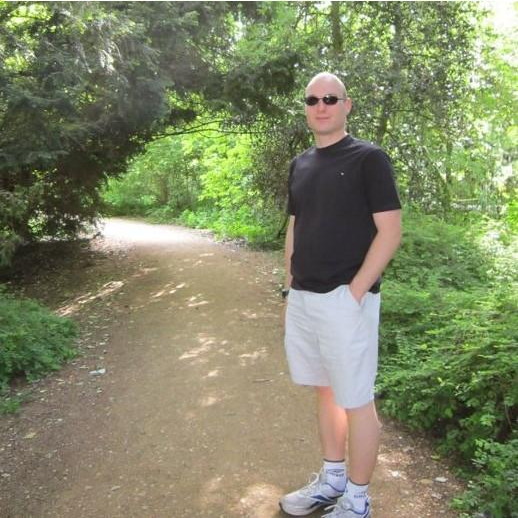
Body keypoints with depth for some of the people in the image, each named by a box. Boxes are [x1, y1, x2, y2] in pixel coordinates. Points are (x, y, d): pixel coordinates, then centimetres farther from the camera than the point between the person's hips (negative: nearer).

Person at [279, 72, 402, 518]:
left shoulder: (369, 158, -7)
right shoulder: (300, 164, 13)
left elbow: (390, 233, -11)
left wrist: (354, 291, -16)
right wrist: (290, 285, 12)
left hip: (345, 300, -7)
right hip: (302, 299, 7)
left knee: (355, 401, 4)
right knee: (326, 392, 17)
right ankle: (332, 479, 34)